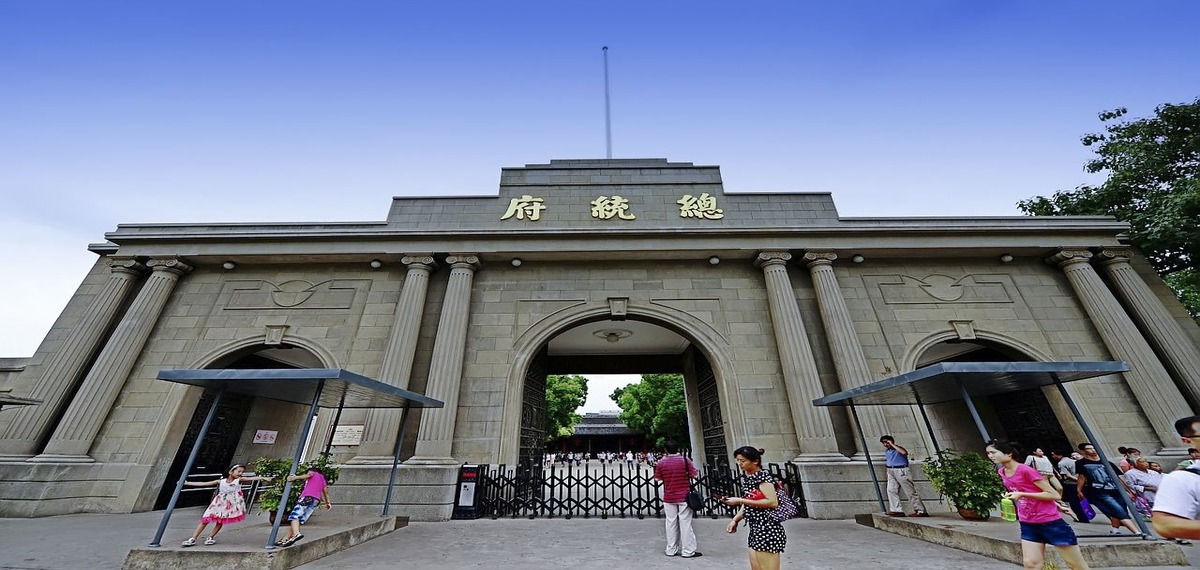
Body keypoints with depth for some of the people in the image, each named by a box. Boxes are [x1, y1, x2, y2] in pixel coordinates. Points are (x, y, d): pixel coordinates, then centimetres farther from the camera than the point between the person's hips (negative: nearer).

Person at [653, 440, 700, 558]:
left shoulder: (661, 462, -5)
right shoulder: (685, 460, -11)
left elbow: (657, 478, 3)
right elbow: (695, 475, -10)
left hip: (668, 497, 2)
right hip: (684, 496, -2)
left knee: (671, 523, 11)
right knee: (685, 523, 5)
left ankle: (671, 550, 18)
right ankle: (688, 551, 10)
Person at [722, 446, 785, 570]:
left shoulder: (762, 476, -12)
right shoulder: (745, 479, 13)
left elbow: (773, 502, -23)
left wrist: (740, 500, -22)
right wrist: (735, 520, 0)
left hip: (767, 529, -9)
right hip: (755, 529, 9)